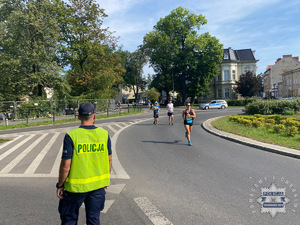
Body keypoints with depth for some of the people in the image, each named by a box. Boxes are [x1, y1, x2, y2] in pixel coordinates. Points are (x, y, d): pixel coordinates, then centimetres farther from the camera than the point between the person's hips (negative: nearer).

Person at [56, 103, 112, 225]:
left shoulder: (71, 136, -16)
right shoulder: (104, 134, -5)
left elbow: (65, 165, -14)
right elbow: (109, 160, 3)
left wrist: (60, 185, 0)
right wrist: (106, 180, 16)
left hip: (76, 186, -3)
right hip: (98, 185, 3)